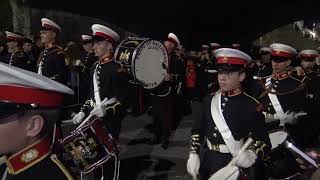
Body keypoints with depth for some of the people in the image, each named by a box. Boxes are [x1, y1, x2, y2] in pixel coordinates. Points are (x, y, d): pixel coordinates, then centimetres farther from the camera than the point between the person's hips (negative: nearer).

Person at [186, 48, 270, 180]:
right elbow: (197, 130, 7)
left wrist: (251, 155, -30)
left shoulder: (251, 106, -13)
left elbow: (263, 140, -11)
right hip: (208, 162, 5)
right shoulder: (209, 100, 0)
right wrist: (193, 154, -3)